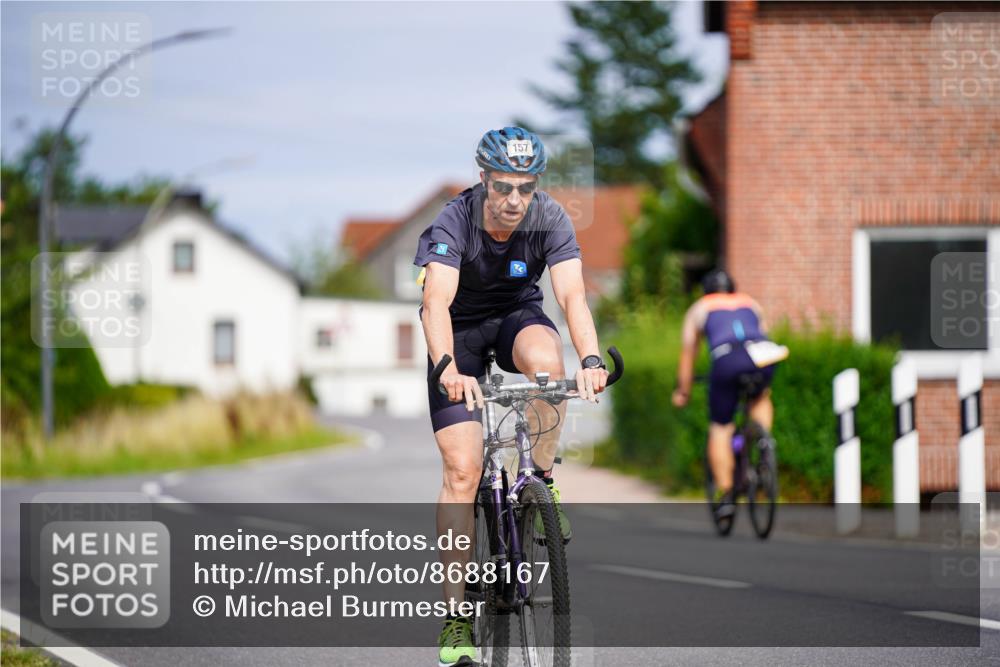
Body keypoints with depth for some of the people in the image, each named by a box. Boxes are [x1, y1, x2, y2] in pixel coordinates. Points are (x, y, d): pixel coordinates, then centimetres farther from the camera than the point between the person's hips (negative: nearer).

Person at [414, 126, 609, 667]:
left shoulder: (550, 220, -21)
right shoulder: (454, 223, -28)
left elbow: (572, 294, -31)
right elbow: (436, 302, -39)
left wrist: (591, 359, -49)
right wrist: (449, 370, -56)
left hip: (517, 316, 2)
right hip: (461, 326, -2)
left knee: (547, 360, -36)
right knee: (462, 469, -13)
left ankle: (541, 477, -11)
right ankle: (456, 614, -10)